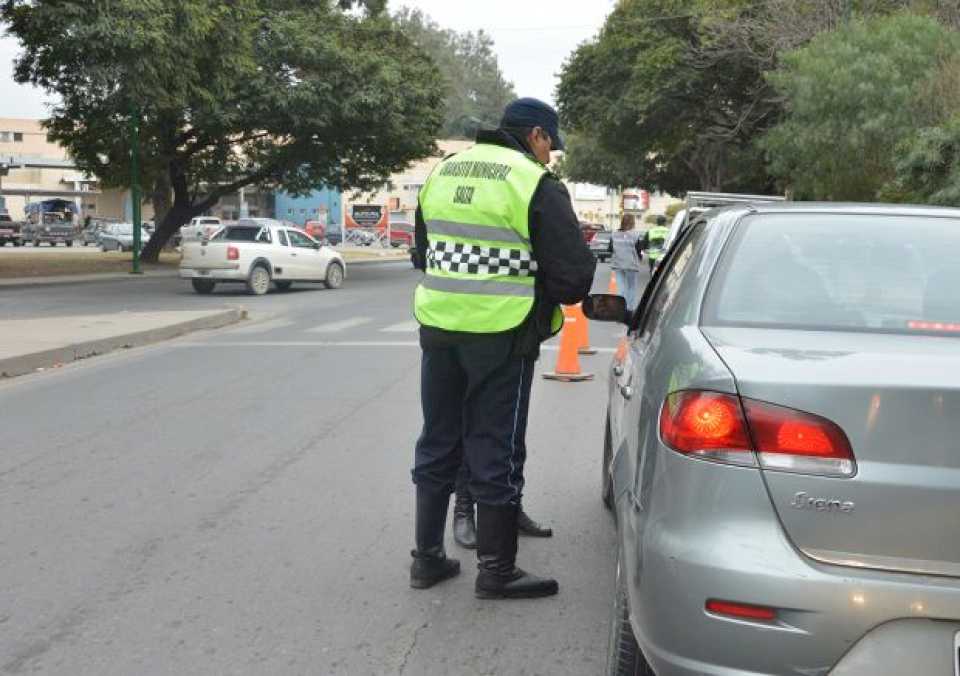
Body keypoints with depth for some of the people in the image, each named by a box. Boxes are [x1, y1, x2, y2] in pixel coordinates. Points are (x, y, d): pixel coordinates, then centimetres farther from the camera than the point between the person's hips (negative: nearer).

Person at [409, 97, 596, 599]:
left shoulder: (443, 172, 13)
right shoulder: (536, 184, -8)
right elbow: (574, 274, -10)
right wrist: (551, 297, 11)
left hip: (437, 326, 6)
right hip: (501, 334, -6)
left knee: (438, 442, 17)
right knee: (496, 451, 4)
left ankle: (427, 557, 25)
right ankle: (496, 571, 14)